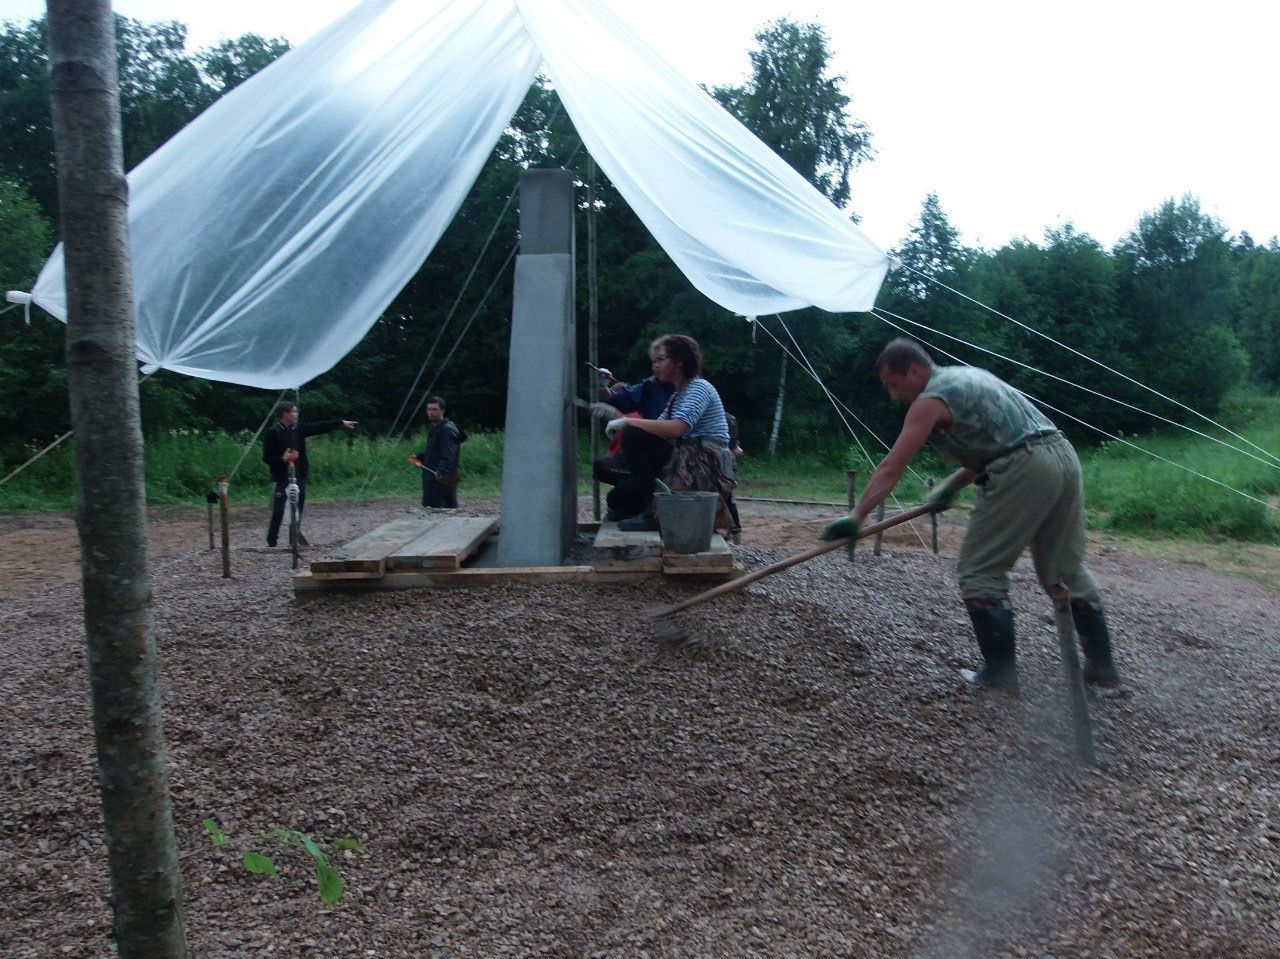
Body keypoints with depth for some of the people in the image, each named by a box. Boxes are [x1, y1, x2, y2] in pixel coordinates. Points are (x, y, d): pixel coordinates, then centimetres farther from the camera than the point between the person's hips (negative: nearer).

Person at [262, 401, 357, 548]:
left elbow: (319, 427, 11)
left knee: (298, 509, 13)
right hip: (283, 478, -7)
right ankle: (271, 542, 2)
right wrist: (282, 459, -27)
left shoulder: (297, 429, 8)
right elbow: (266, 458, -11)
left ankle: (295, 536, 28)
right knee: (279, 511, -7)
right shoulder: (273, 432, -11)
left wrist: (341, 423, 11)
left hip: (299, 476, 7)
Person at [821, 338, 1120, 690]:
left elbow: (891, 468, -8)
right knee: (1066, 569, 18)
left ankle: (1000, 670, 2)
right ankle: (1102, 664, 25)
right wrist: (952, 485, 19)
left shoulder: (931, 399, -4)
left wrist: (856, 517, -7)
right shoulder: (966, 376, 24)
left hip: (1024, 469, -9)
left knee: (979, 571, 1)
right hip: (1063, 456, 9)